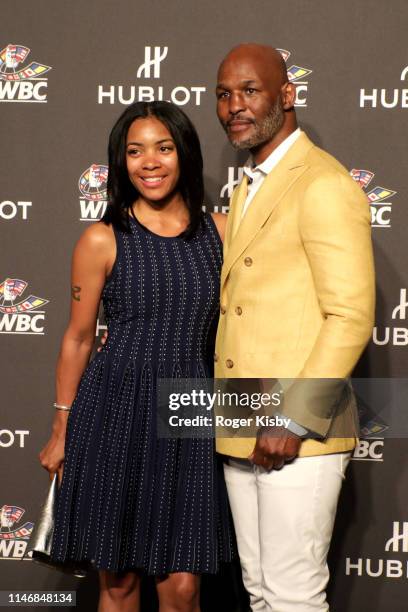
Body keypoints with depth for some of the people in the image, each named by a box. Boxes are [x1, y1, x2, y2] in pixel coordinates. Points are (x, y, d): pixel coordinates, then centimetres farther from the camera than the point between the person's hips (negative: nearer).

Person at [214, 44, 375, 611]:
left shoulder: (324, 185, -12)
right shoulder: (246, 190, 18)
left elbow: (351, 317, -18)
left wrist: (295, 422, -19)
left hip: (299, 435, -9)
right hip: (241, 436, 9)